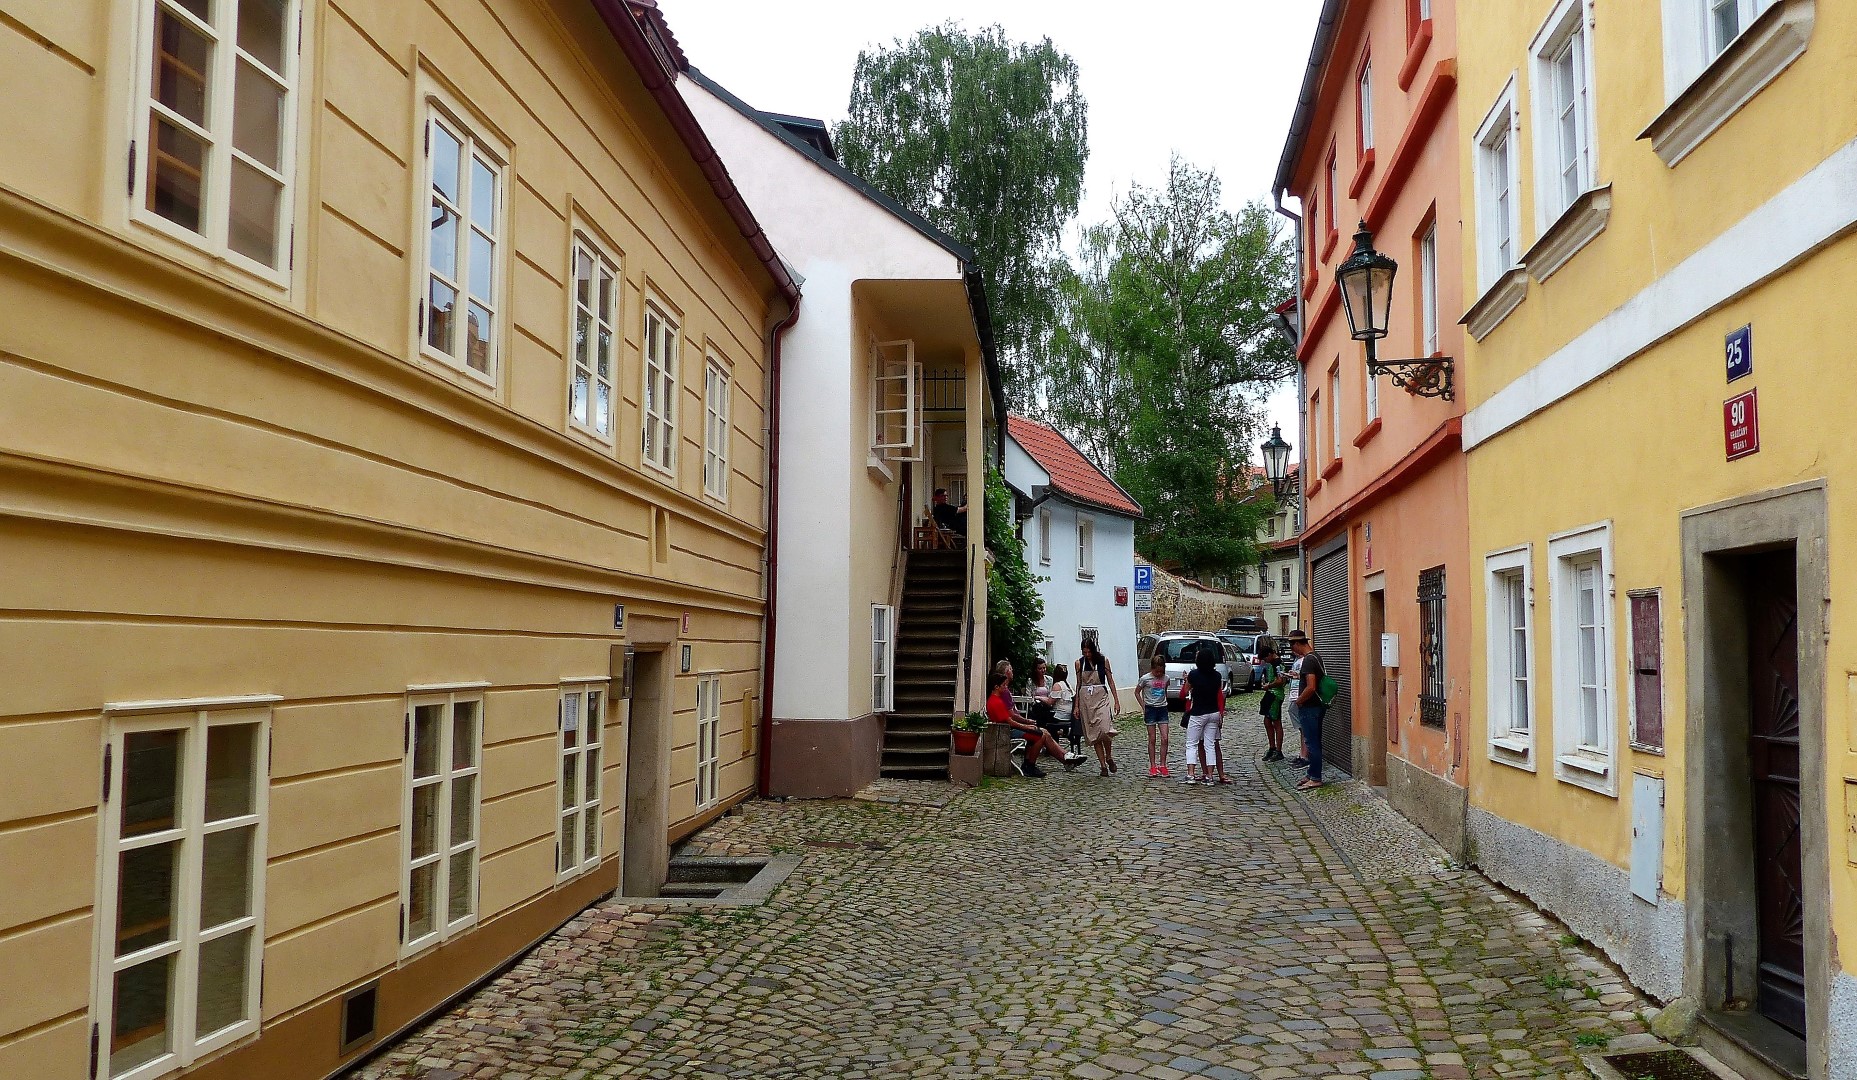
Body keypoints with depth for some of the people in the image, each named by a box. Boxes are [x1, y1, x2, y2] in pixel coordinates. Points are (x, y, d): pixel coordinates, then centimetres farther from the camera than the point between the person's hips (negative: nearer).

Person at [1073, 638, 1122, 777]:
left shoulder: (1103, 660, 1)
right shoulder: (1079, 663, 5)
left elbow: (1110, 681, 5)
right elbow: (1078, 684, 11)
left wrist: (1116, 701, 0)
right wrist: (1077, 706, 10)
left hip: (1101, 697, -2)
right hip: (1085, 699, 2)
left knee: (1104, 730, -19)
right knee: (1093, 734, 1)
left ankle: (1109, 757, 7)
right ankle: (1103, 765, 7)